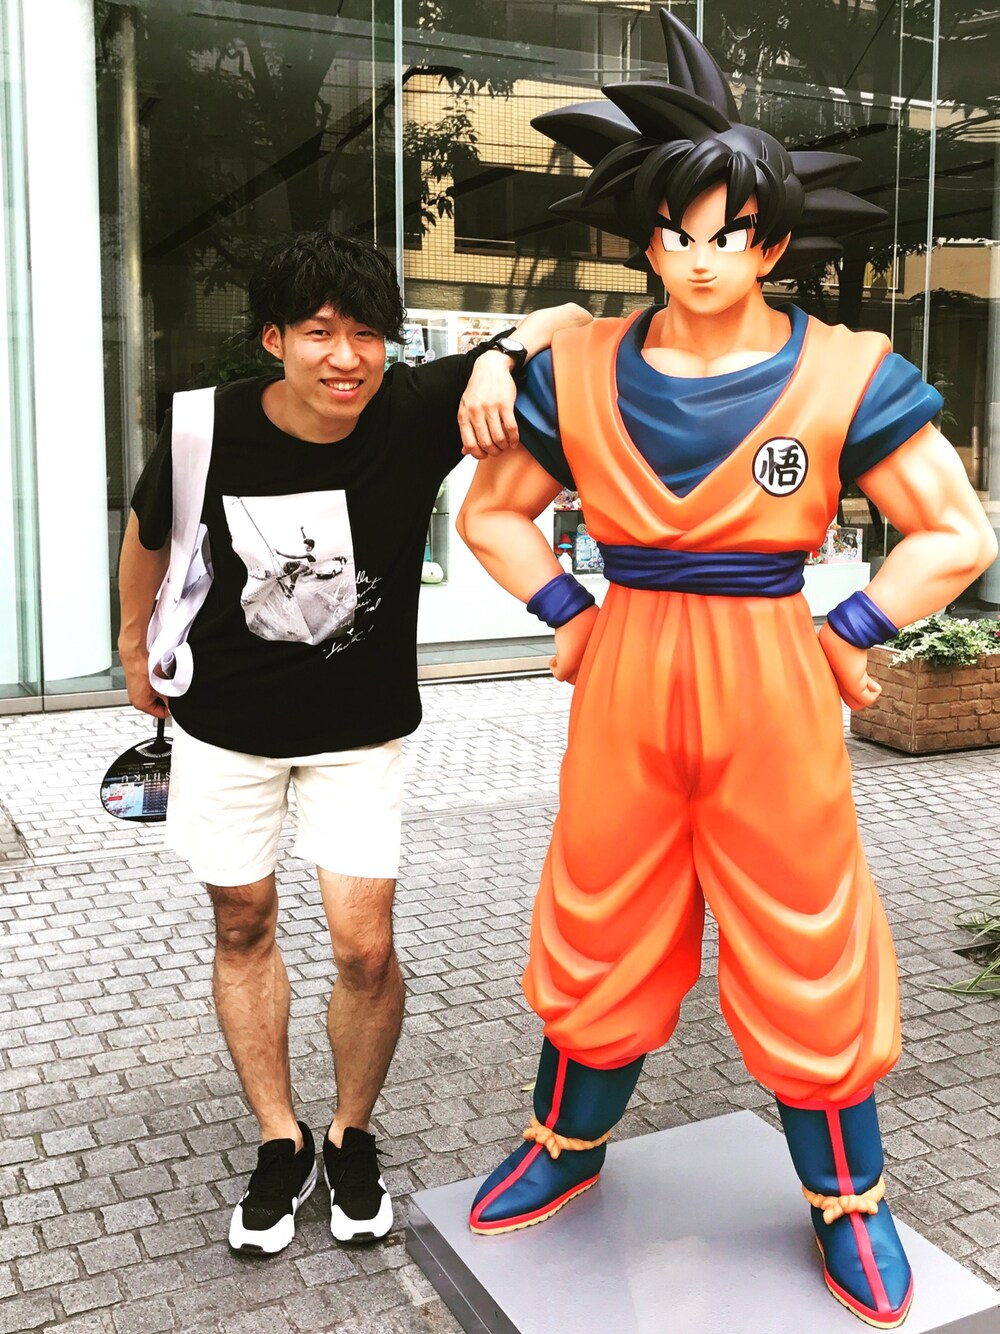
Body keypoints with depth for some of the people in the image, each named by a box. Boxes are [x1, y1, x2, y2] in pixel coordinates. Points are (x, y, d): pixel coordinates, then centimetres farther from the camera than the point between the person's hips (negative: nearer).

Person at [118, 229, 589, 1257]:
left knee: (365, 949, -4)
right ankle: (280, 1143, 32)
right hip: (226, 723, 2)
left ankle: (352, 1137, 25)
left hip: (361, 728, -1)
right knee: (243, 929, 12)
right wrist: (135, 650, 15)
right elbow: (149, 528, 4)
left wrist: (498, 358, -38)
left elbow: (565, 320, -17)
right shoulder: (210, 429, -18)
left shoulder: (416, 412, -20)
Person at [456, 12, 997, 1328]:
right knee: (601, 933, 14)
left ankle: (847, 1201, 32)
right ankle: (569, 1147, 40)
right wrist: (568, 616, 1)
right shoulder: (581, 370, 1)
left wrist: (847, 637, -8)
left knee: (805, 951, 8)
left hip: (772, 688, -2)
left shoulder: (844, 375, -5)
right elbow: (491, 511, 11)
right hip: (624, 681, 2)